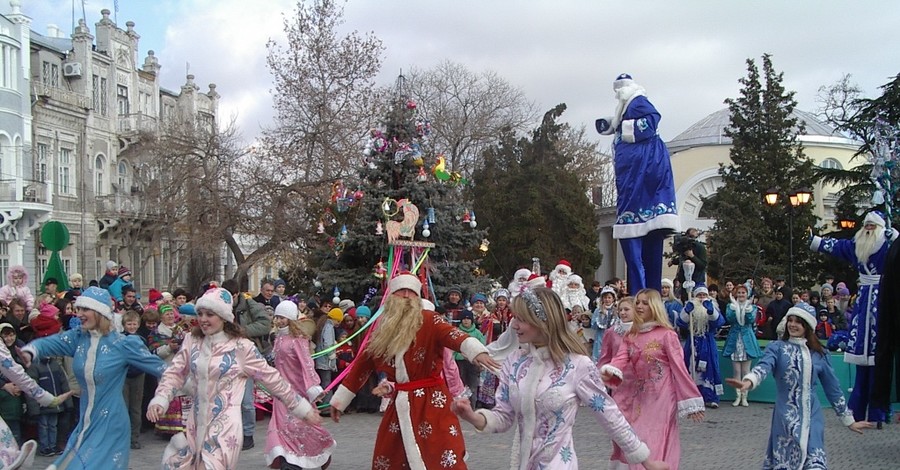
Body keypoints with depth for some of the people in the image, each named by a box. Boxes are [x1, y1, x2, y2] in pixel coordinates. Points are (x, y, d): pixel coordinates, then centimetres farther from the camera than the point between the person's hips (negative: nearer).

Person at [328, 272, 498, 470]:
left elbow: (451, 335, -27)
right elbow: (361, 365, 15)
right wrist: (339, 400, 20)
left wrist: (476, 351, -48)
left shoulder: (428, 321, -7)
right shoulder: (382, 328, 7)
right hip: (400, 405, 5)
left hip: (431, 402, -5)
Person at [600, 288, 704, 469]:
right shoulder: (630, 336, 9)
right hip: (637, 400, 6)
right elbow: (621, 359, -6)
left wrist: (691, 400, -11)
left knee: (656, 451, -4)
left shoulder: (666, 334, -7)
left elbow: (679, 368, -9)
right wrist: (609, 372, -29)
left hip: (660, 401, -5)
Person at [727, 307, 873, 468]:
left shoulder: (819, 353, 6)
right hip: (785, 416, -1)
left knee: (814, 462, -10)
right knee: (784, 461, 2)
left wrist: (849, 420, 16)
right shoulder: (777, 347, -1)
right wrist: (749, 381, -45)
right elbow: (764, 366, -22)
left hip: (811, 416, 2)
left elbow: (832, 388, 13)